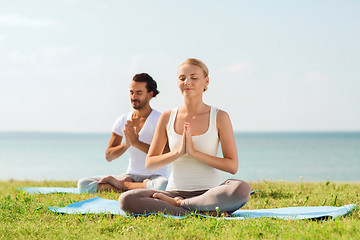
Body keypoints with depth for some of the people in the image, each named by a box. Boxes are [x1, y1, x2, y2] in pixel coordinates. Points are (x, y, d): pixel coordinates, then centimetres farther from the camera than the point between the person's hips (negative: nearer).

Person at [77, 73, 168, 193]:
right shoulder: (122, 121, 7)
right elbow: (108, 156, 4)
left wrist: (136, 142, -24)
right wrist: (126, 144, -16)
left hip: (154, 177, -4)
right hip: (131, 176, 4)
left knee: (163, 185, -43)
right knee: (83, 184, -11)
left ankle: (120, 184, -18)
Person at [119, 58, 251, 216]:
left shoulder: (219, 117, 1)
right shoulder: (167, 118, 8)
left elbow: (232, 166, -5)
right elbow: (149, 164, 6)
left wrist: (194, 152, -15)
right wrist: (178, 152, -11)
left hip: (210, 192, -2)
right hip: (176, 191, 2)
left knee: (242, 188, -36)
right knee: (126, 200, -26)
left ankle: (178, 204, -19)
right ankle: (201, 213, -26)